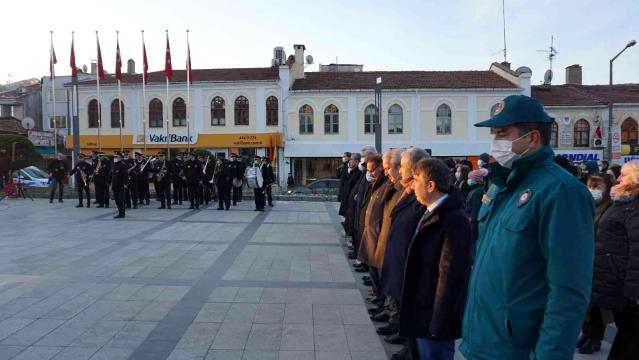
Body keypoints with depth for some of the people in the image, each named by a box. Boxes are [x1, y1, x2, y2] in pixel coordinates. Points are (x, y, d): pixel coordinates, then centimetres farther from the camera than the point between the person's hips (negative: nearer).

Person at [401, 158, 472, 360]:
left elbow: (450, 275, -24)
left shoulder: (454, 220, -23)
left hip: (435, 315, -9)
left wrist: (438, 323, -21)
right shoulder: (432, 212, 7)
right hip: (423, 310, 9)